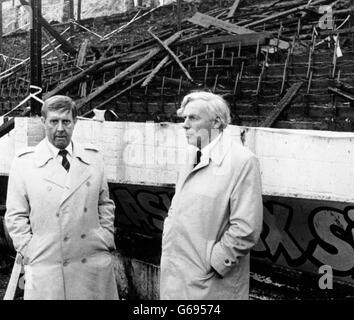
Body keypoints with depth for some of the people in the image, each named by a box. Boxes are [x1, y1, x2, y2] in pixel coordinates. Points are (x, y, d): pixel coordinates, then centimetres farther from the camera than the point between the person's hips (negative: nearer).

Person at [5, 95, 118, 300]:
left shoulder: (93, 158, 7)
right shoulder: (24, 163, 0)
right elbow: (15, 215, 2)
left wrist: (107, 239, 4)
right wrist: (30, 252, -5)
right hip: (46, 268, -2)